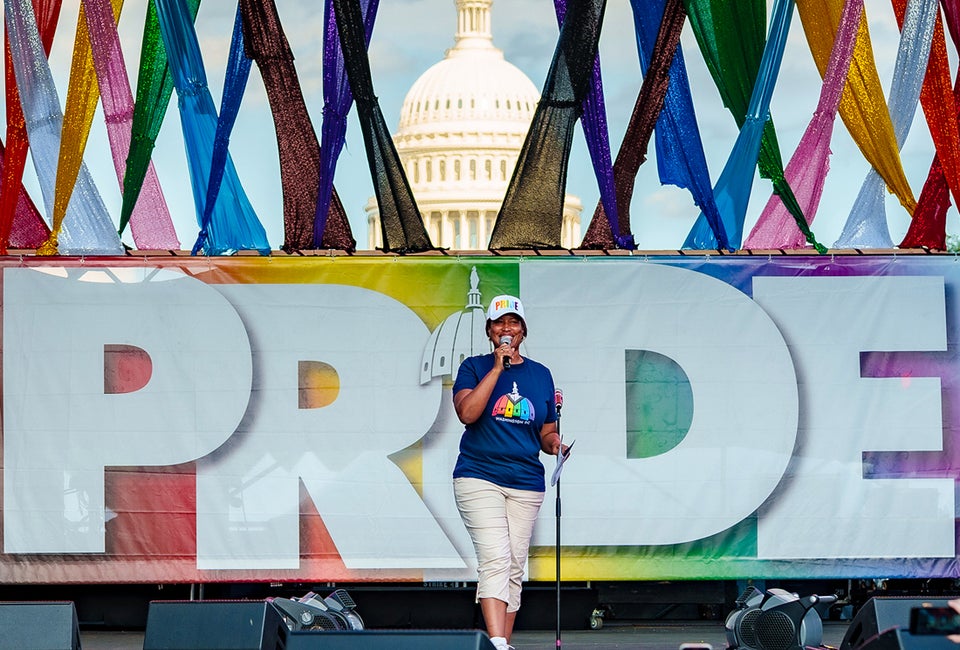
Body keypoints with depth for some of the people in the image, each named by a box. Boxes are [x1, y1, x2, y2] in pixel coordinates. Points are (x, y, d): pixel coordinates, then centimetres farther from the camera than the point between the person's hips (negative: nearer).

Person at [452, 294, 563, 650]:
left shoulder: (540, 374, 14)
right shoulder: (474, 367, 4)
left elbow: (547, 432, 18)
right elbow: (467, 412, -14)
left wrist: (553, 443, -5)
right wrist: (498, 368, -14)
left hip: (526, 483, 4)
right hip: (479, 477, -4)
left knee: (515, 568, 3)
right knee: (495, 559, -18)